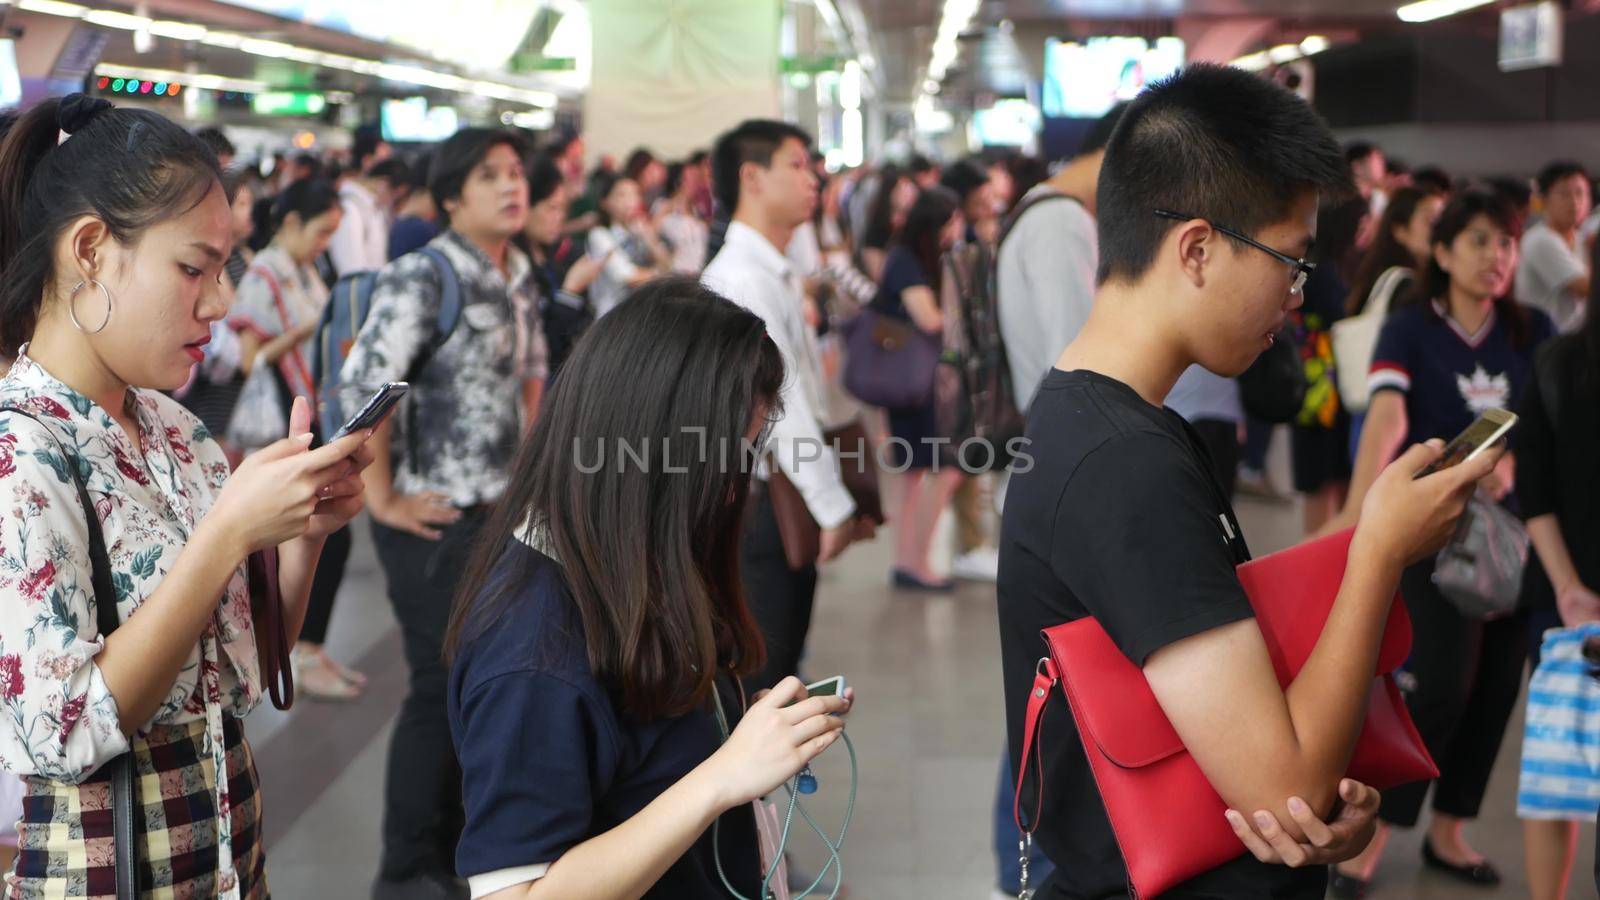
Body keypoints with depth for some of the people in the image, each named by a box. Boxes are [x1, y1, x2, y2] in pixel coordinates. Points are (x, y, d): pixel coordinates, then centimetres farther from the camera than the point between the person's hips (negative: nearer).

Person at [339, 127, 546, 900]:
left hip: (503, 510, 8)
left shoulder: (516, 277, 9)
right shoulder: (423, 278, -16)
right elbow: (361, 387, -23)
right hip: (438, 517, -8)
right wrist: (382, 500, -19)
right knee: (444, 686, -2)